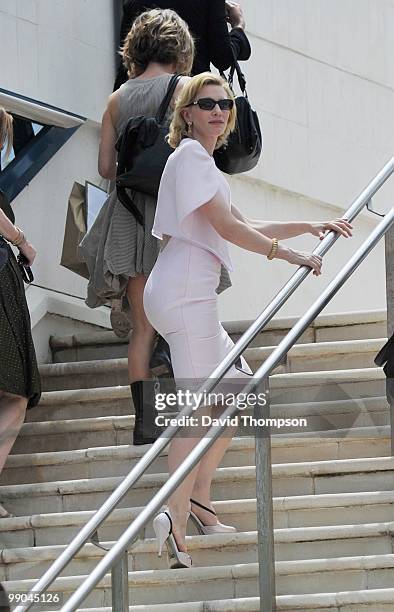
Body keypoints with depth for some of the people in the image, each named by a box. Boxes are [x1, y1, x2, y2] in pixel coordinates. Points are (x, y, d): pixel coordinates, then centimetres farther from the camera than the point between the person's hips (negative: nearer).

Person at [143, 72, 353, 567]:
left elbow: (244, 227, 27)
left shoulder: (201, 161, 23)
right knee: (201, 404, -16)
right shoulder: (190, 156, -8)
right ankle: (176, 518, -26)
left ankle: (198, 499, 16)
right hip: (185, 290, -11)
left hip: (190, 293, 11)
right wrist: (292, 255, -11)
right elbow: (228, 228, -15)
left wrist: (310, 227, 22)